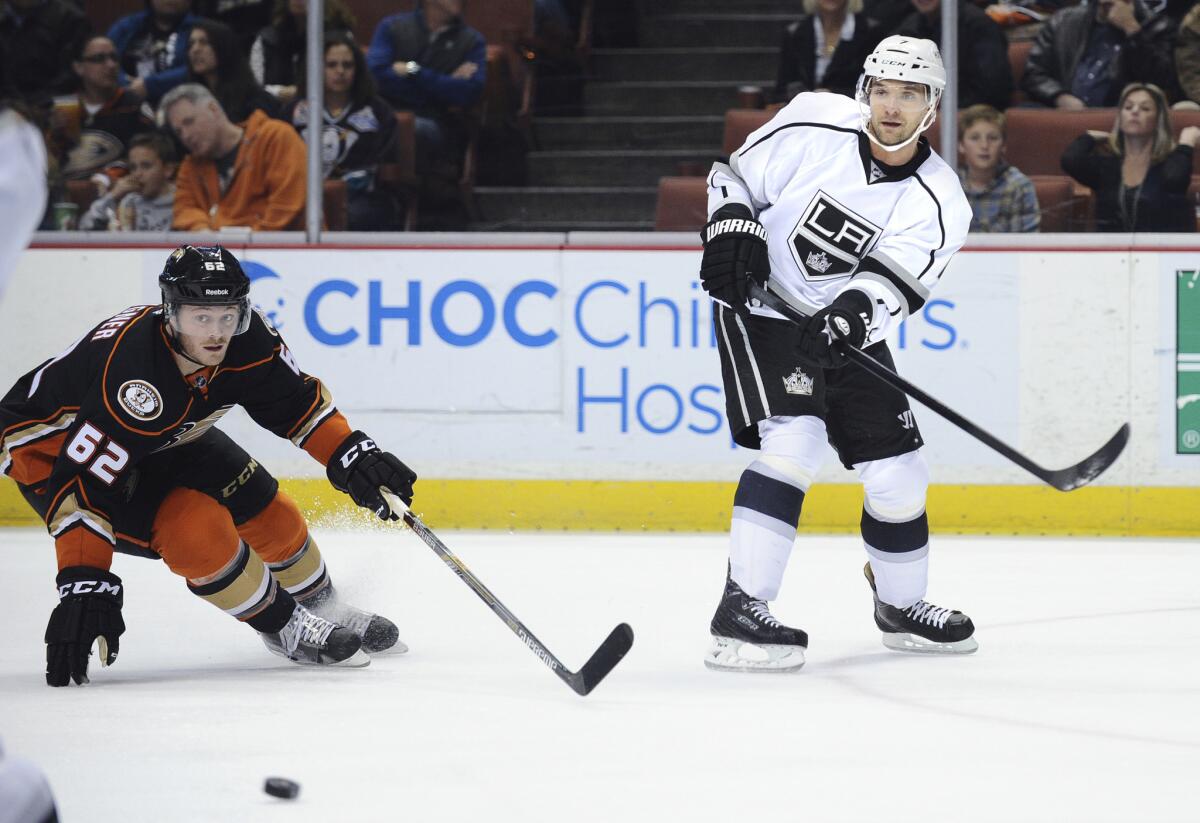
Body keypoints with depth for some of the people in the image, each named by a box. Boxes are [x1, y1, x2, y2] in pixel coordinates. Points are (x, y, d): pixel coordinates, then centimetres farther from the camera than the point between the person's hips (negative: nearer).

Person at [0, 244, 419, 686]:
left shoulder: (247, 340, -20)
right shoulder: (134, 372, -42)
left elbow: (298, 401, -2)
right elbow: (85, 483, -42)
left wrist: (351, 454, -13)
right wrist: (83, 584, -45)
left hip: (162, 439, 7)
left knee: (267, 512, 5)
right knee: (194, 527, -26)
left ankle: (326, 612, 33)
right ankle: (285, 629, -5)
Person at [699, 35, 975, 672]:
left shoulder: (938, 203, -10)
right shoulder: (814, 125, -14)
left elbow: (898, 279, -23)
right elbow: (735, 175, -2)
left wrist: (862, 304, -43)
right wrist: (732, 229, -20)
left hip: (846, 330, 4)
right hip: (762, 306, -4)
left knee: (897, 470, 6)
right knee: (795, 439, -25)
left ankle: (901, 607, 33)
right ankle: (739, 611, -27)